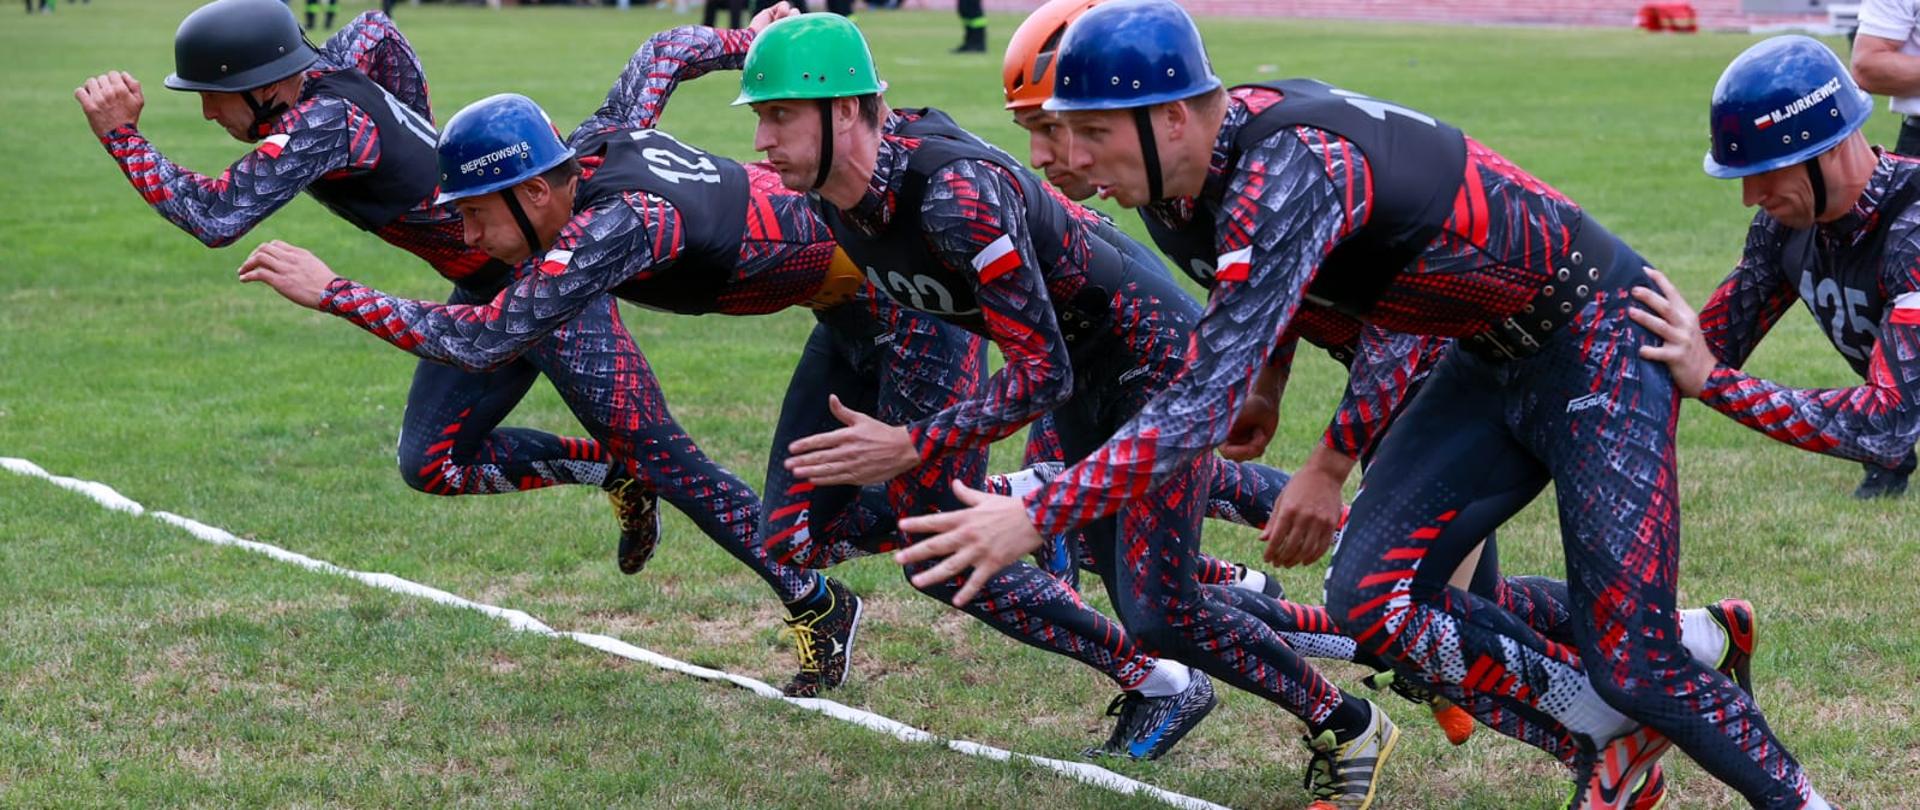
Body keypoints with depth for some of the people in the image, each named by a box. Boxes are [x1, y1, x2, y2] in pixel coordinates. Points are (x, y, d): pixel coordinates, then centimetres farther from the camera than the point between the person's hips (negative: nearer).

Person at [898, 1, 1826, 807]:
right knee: (1372, 600, -2)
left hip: (1600, 345, -8)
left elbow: (1207, 407, -35)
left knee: (1630, 664, -8)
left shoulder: (1284, 174, -31)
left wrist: (1038, 514, -35)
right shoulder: (1232, 137, -5)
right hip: (1496, 362, 9)